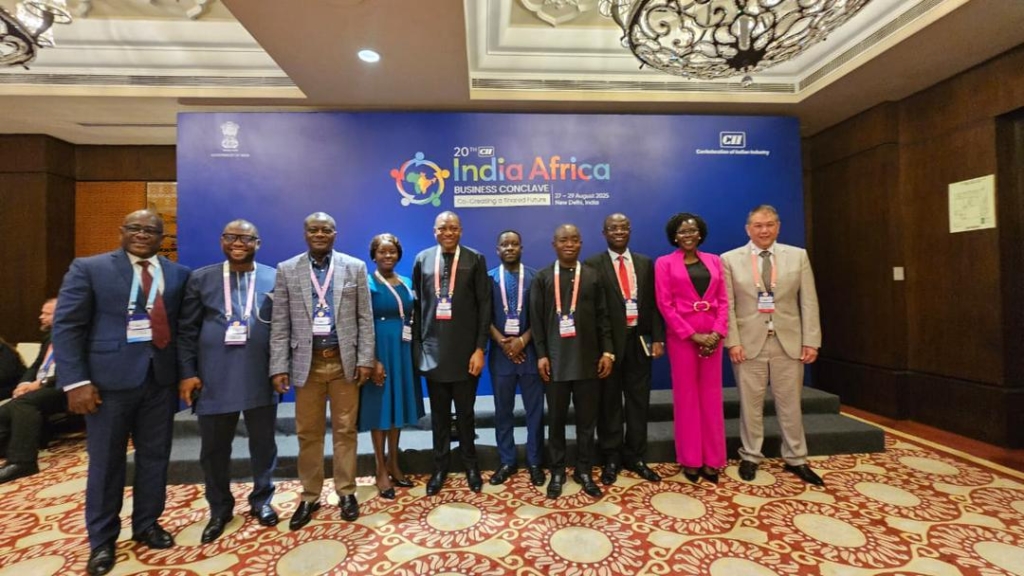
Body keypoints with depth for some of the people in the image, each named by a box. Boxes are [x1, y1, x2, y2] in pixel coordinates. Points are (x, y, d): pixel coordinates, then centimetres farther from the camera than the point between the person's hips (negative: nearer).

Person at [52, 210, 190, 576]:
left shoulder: (179, 274, 7)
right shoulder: (89, 268, 0)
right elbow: (66, 326, -4)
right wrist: (76, 381, -10)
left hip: (161, 378, 2)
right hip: (109, 378, -2)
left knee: (155, 456, 13)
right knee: (105, 460, 11)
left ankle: (147, 525, 31)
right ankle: (102, 539, 29)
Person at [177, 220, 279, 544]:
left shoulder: (275, 279, 1)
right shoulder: (201, 279, 4)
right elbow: (186, 330, 4)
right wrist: (187, 373, -2)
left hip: (261, 378, -1)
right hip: (214, 379, 1)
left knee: (263, 443, 13)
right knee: (214, 448, 14)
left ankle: (261, 500, 34)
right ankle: (220, 508, 35)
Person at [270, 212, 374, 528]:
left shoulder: (355, 267, 1)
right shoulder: (286, 270, 3)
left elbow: (365, 318, 0)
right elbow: (280, 324, 2)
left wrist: (365, 359, -5)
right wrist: (279, 367, -4)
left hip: (344, 361, -1)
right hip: (307, 363, 1)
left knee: (345, 430, 9)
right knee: (308, 433, 11)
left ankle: (346, 492, 25)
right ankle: (309, 497, 28)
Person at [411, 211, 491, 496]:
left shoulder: (475, 259, -1)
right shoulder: (422, 259, 4)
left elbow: (484, 306, -4)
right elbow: (417, 305, 5)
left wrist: (480, 348, -8)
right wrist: (416, 346, 2)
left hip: (465, 349, -1)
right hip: (433, 349, 2)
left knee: (465, 412, 12)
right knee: (439, 413, 14)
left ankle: (470, 464, 33)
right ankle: (440, 466, 32)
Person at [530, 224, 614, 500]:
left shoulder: (593, 276, 6)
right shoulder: (542, 277, 2)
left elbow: (602, 317, 5)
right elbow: (536, 319, 0)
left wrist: (607, 351, -1)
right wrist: (541, 355, -5)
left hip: (588, 359, 1)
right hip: (555, 360, -1)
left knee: (587, 418, 9)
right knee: (556, 419, 10)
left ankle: (584, 471, 27)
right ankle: (557, 471, 26)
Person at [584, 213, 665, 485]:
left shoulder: (645, 263, 10)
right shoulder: (593, 265, -4)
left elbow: (654, 303, 9)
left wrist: (657, 338, 1)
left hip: (639, 341, 4)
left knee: (639, 402, 12)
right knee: (609, 403, 9)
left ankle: (635, 457, 29)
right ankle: (611, 458, 26)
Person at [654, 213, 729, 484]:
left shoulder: (714, 261, 10)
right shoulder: (665, 263, 0)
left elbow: (723, 300, 7)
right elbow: (665, 304, -7)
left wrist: (717, 332, -7)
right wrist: (692, 335, -12)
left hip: (712, 336, 3)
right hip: (682, 336, -3)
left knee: (711, 396, 8)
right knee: (686, 396, 5)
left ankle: (712, 460, 20)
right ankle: (690, 460, 17)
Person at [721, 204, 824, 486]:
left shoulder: (798, 256, 6)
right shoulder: (730, 260, 0)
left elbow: (809, 302, 3)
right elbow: (727, 306, -4)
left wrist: (811, 341, -3)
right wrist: (733, 342, -10)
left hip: (788, 342, 2)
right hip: (749, 343, -1)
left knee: (790, 404, 11)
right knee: (750, 403, 8)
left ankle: (796, 459, 28)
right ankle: (750, 457, 24)